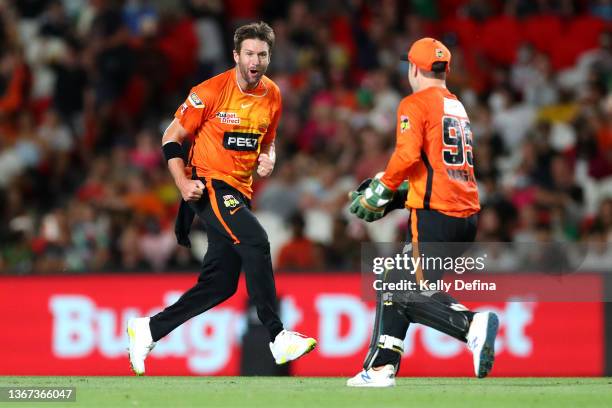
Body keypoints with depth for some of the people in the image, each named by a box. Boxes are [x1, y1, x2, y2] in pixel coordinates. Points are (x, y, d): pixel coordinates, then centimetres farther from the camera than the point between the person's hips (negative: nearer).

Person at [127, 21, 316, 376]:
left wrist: (267, 159, -2)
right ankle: (277, 337, -30)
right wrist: (183, 182, -16)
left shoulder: (273, 96, 5)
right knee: (256, 241, -29)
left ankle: (147, 330, 18)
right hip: (208, 185, -7)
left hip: (240, 193, 7)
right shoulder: (211, 92, -12)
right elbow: (172, 137, -5)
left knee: (220, 284, 5)